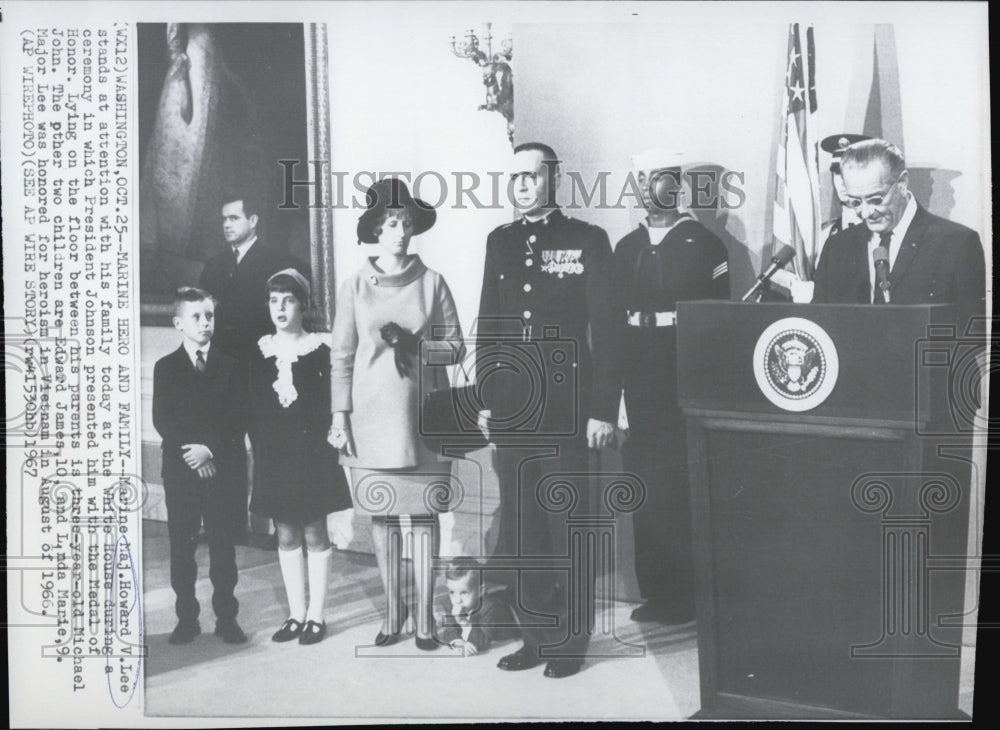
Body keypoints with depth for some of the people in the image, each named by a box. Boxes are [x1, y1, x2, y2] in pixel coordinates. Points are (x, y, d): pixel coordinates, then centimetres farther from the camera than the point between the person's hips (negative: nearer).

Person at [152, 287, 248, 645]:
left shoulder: (230, 365, 6)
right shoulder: (166, 367, 6)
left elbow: (236, 418, -1)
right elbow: (162, 420, -2)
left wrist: (211, 450, -14)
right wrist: (191, 453, -13)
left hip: (222, 468, 0)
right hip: (181, 470, 0)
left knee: (223, 545, 4)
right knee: (181, 545, 4)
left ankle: (227, 617, 11)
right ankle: (186, 618, 14)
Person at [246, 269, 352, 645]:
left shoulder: (318, 350, -4)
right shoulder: (260, 351, 6)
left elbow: (327, 406, -5)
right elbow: (253, 407, 6)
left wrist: (320, 450, -12)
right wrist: (263, 449, -3)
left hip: (311, 454, -3)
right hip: (273, 456, 3)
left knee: (315, 534, 4)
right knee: (287, 537, 9)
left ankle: (316, 615, 12)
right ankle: (296, 614, 19)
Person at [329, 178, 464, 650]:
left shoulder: (432, 283, 2)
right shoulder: (354, 288, 3)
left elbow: (455, 346, 3)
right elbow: (342, 357, 5)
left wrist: (414, 345, -13)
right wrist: (340, 417, 1)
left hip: (420, 416, -1)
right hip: (372, 416, 1)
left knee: (420, 516, 0)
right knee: (381, 517, 7)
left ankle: (424, 616, 12)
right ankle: (392, 611, 22)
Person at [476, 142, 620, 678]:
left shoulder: (587, 241, -1)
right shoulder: (500, 242, 12)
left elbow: (606, 328, -5)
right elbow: (488, 325, 14)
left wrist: (603, 409, -10)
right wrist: (485, 398, 9)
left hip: (565, 407, -5)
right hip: (511, 408, 5)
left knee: (567, 525, 2)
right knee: (519, 527, 10)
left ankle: (570, 640, 16)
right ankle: (535, 635, 22)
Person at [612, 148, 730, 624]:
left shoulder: (705, 244, 0)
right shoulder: (626, 248, 13)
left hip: (688, 383, -4)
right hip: (641, 384, 5)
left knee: (684, 486, -3)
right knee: (645, 486, 7)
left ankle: (688, 594, 9)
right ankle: (655, 591, 18)